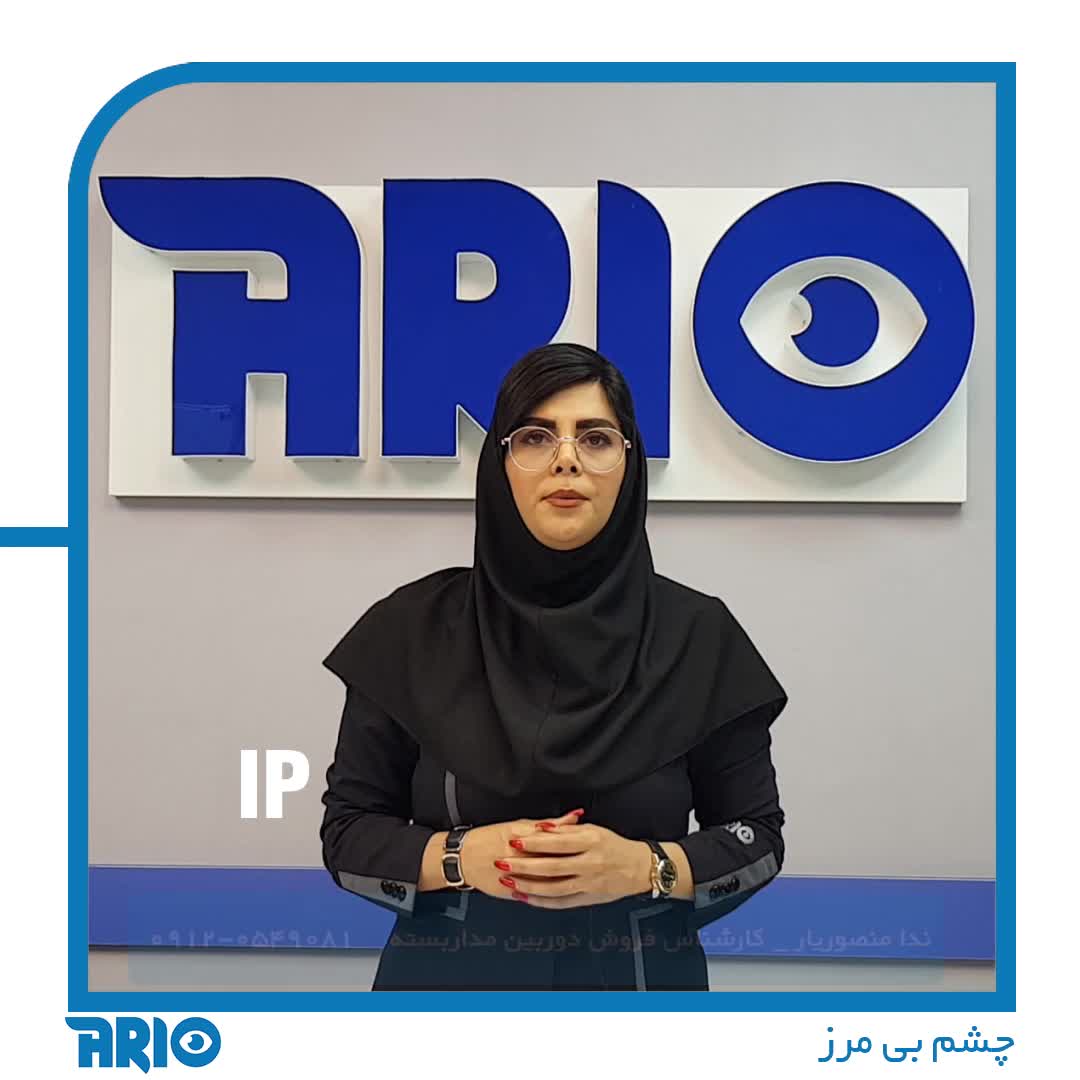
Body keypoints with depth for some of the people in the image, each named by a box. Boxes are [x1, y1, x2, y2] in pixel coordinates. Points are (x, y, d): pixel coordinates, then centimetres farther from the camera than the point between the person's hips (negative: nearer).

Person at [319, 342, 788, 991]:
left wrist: (644, 866, -19)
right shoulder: (415, 628, -7)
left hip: (637, 979, 0)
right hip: (450, 979, 0)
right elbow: (348, 833, -3)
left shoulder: (699, 634, -7)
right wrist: (463, 856, -20)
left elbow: (757, 836, -1)